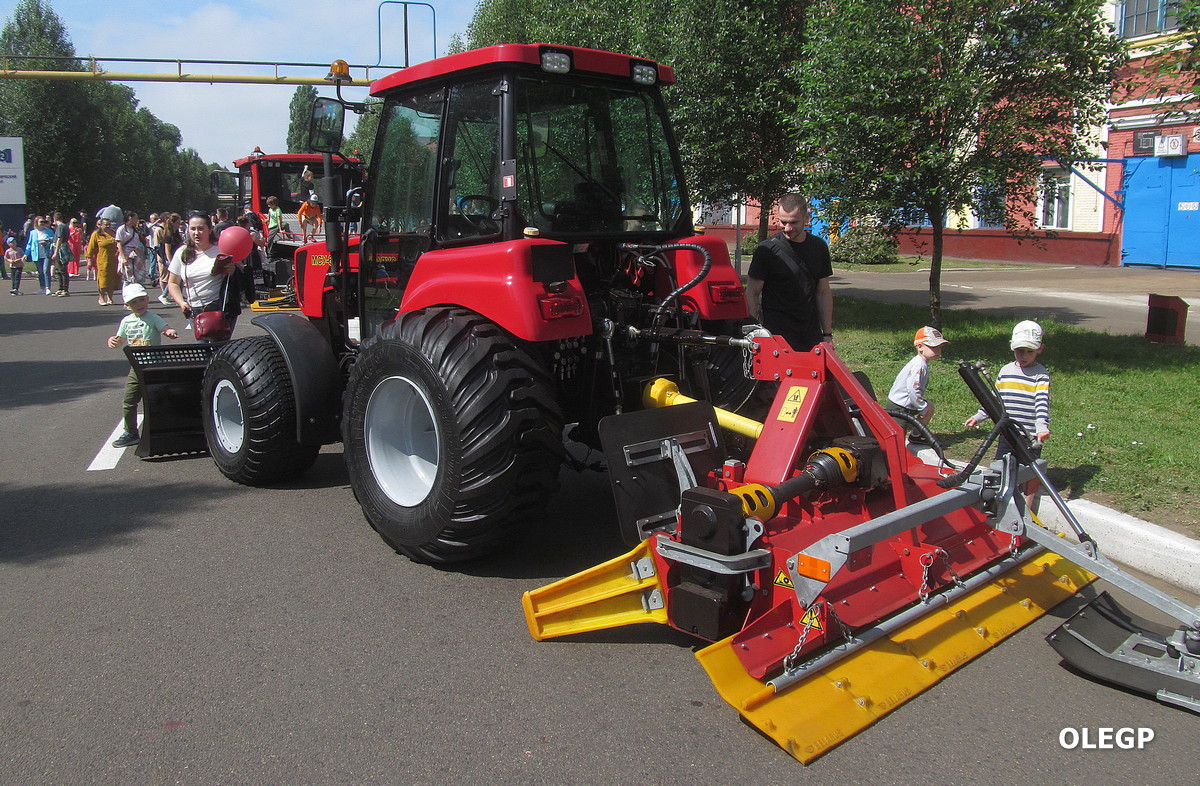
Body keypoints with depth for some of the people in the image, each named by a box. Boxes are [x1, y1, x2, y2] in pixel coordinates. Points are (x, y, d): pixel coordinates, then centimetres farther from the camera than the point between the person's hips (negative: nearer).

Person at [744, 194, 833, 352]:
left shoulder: (819, 247, 9)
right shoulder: (767, 250, -6)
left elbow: (824, 292, 15)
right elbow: (752, 293, -4)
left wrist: (827, 334, 11)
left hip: (812, 336, 5)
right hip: (777, 334, -5)